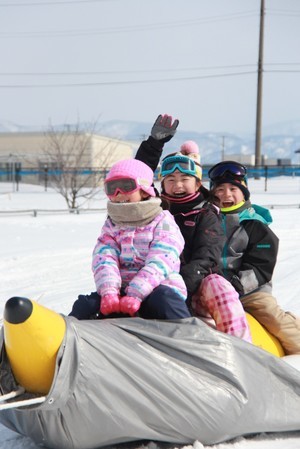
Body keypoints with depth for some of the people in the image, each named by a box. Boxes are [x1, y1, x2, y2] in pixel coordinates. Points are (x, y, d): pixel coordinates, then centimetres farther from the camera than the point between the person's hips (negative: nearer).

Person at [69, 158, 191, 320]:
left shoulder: (163, 222, 2)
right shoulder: (111, 225, 16)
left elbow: (159, 262, -12)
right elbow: (104, 258, -2)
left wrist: (135, 295, -26)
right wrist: (109, 291, -23)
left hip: (157, 287, -4)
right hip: (121, 289, 4)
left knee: (164, 299, -36)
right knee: (85, 304, -16)